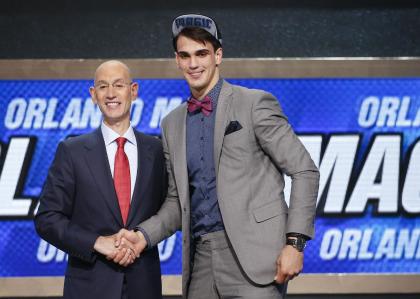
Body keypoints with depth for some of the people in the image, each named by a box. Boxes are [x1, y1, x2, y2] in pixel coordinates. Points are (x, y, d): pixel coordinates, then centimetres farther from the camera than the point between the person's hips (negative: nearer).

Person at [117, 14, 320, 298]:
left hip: (251, 256, -5)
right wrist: (144, 235, 2)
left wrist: (295, 242, -11)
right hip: (201, 259, 5)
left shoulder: (256, 104, -1)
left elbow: (304, 171, -3)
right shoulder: (172, 124, 16)